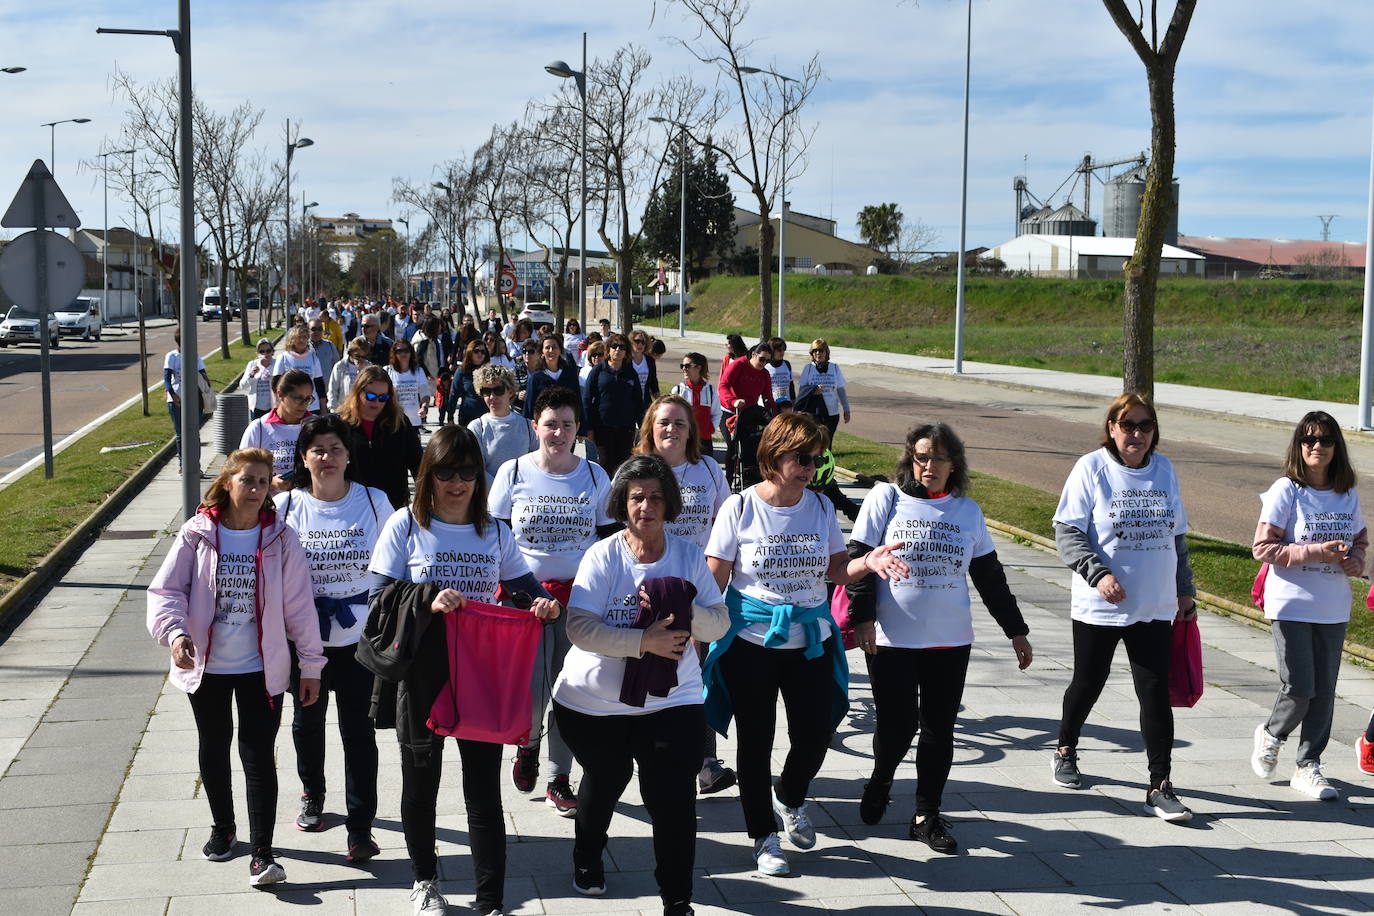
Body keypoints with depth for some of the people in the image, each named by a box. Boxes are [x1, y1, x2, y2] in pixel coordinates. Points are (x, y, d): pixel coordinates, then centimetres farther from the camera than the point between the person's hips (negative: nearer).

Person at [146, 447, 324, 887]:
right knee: (213, 751, 17)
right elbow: (166, 590, -6)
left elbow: (299, 605, -1)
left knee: (259, 755, -4)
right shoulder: (197, 534, -5)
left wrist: (310, 665, 0)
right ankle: (223, 828, 38)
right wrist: (174, 632, -26)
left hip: (262, 668, -1)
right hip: (206, 667, 2)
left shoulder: (280, 538, -4)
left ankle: (262, 853, 0)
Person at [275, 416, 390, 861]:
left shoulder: (374, 502, -5)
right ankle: (312, 796, 45)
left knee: (358, 728, -3)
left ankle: (360, 828, 3)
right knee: (308, 720, 21)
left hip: (358, 637, -2)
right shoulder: (285, 506, -3)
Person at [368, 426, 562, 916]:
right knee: (421, 780, 14)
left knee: (485, 788, -1)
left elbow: (524, 586, 10)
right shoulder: (405, 525, -2)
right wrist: (428, 602, -25)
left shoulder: (494, 531, 7)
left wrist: (546, 603, -13)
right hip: (421, 671, -1)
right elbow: (380, 598, -8)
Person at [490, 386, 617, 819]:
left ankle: (559, 780, 19)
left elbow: (608, 539, 10)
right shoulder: (513, 472, 0)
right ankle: (528, 741, 28)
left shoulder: (594, 476, 4)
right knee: (529, 690, -7)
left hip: (580, 595, 2)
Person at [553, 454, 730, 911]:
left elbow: (719, 623, -3)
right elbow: (579, 628, -21)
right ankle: (587, 857, 53)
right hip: (594, 702, 0)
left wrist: (684, 609, -23)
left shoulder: (689, 556, -1)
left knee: (673, 798, -11)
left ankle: (678, 901, 3)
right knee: (604, 782, 23)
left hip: (672, 699, 1)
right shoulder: (602, 556, -11)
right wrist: (644, 641, -30)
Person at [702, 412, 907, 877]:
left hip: (811, 640, 3)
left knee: (815, 735, 5)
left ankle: (789, 799, 38)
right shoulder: (740, 508, -8)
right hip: (751, 641, -3)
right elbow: (715, 579, -6)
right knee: (755, 741, 7)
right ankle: (764, 836, 25)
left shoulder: (820, 506, 2)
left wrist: (869, 562, -12)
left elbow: (837, 571, 8)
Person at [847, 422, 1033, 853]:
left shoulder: (968, 511, 8)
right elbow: (859, 558, -3)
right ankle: (880, 783, 28)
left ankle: (927, 815, 17)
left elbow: (990, 576, 14)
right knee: (897, 725, -3)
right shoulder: (886, 498, -1)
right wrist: (862, 617, -12)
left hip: (950, 641, 3)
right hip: (891, 639, -3)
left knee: (939, 729, 5)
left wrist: (1016, 631, 13)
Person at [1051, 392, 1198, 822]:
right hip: (1098, 608, -3)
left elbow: (1176, 536, 16)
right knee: (1088, 684, 12)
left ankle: (1159, 786, 3)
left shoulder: (1163, 469, 7)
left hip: (1155, 608, 3)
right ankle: (1065, 751, 38)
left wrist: (1185, 591, 18)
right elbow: (1067, 532, -11)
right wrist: (1098, 573, -24)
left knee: (1156, 693, -1)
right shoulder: (1091, 468, -8)